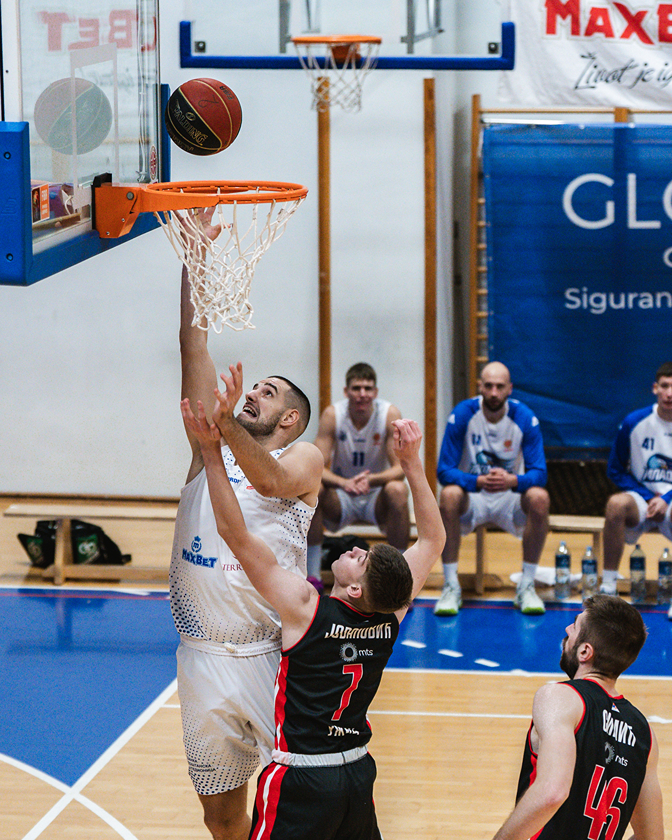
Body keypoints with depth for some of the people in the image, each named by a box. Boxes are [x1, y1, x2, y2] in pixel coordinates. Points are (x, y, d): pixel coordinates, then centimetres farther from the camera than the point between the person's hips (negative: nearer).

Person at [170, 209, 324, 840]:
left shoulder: (304, 458, 1)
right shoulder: (210, 448, 12)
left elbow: (270, 480, -23)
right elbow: (194, 349, 6)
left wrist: (229, 429, -42)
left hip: (272, 656, -4)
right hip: (203, 654, 5)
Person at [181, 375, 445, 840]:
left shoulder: (306, 607, -19)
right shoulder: (390, 618, -5)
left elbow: (236, 534, -23)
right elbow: (434, 539, 9)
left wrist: (212, 448, -24)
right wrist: (412, 464, 7)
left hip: (300, 779, -6)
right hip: (358, 772, 6)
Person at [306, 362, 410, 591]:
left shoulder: (390, 414, -15)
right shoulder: (332, 415, -14)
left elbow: (401, 467, -18)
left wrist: (371, 479, -39)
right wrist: (344, 483, -40)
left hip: (377, 498, -1)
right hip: (341, 498, 1)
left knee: (397, 490, -34)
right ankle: (312, 576, -20)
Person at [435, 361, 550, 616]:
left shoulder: (525, 418, -11)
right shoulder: (462, 415, -13)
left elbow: (539, 473, -14)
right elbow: (444, 470, -14)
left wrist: (512, 481, -36)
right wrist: (478, 481, -34)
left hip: (510, 498, 1)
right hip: (472, 499, -1)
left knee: (539, 498, -31)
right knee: (449, 496, -34)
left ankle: (527, 586, -16)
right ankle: (451, 587, -23)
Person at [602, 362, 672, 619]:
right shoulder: (634, 423, -3)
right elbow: (615, 470, 5)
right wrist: (649, 497, -7)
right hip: (641, 499, 1)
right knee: (617, 503, -36)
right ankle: (608, 586, -26)